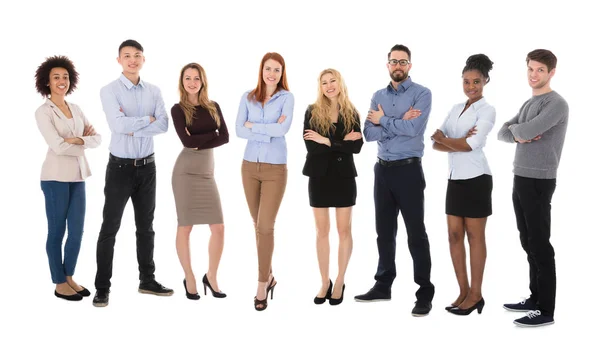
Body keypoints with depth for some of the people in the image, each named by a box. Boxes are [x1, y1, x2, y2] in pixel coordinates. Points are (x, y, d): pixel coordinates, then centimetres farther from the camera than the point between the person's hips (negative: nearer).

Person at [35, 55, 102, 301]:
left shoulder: (76, 109, 13)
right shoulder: (43, 112, -6)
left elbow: (97, 138, 5)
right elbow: (58, 147, -16)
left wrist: (78, 140, -12)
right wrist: (85, 144, -4)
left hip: (77, 176, 6)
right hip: (56, 177, -6)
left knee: (77, 231, 9)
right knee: (57, 231, 4)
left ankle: (69, 277, 25)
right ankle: (59, 283, 15)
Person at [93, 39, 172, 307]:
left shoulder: (153, 91, 5)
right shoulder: (109, 91, -7)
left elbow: (163, 125, -8)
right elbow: (118, 125, -22)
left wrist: (133, 128, -18)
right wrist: (148, 119, -10)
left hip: (147, 166, 4)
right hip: (120, 166, -4)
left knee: (145, 226, 14)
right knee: (110, 228, 1)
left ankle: (147, 281, 26)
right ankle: (102, 287, 9)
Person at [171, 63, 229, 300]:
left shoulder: (213, 107, 10)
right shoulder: (178, 109, -1)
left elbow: (225, 137, -1)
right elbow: (187, 141, -15)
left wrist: (200, 142, -12)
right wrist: (212, 134, -6)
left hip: (207, 172, 4)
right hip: (186, 171, -4)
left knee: (218, 227, 1)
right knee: (185, 227, 3)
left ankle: (211, 277, 18)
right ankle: (189, 279, 17)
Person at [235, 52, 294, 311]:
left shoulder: (286, 97, -2)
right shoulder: (247, 97, 5)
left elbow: (283, 129, -18)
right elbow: (238, 130, -5)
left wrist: (253, 126, -9)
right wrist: (268, 132, -13)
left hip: (275, 168, -3)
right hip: (250, 166, 4)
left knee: (265, 226, -8)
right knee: (258, 225, 12)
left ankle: (262, 285, 0)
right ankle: (268, 276, 27)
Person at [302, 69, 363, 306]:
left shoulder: (351, 113, 2)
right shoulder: (312, 112, 0)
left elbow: (357, 146, -10)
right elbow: (311, 146, -12)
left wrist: (327, 141, -17)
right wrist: (342, 142, -15)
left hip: (343, 176, 0)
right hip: (319, 176, 0)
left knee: (344, 230, 3)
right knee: (322, 231, 6)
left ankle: (340, 283, 14)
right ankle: (325, 283, 16)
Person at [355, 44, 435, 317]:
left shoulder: (421, 94, -5)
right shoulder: (378, 96, 11)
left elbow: (413, 128, -20)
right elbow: (369, 133, -1)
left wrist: (384, 121, -7)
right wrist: (399, 123, -14)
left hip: (408, 170, -5)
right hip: (383, 170, 6)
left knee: (416, 233, -2)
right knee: (384, 230, 13)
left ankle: (425, 292, 5)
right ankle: (383, 285, 25)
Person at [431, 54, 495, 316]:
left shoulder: (487, 110, -6)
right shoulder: (456, 108, 13)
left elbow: (472, 144, -18)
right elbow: (437, 143, 5)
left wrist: (444, 139, -4)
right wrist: (458, 144, -14)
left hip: (475, 178, -7)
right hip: (455, 178, 7)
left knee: (475, 237, 1)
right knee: (454, 235, 7)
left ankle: (476, 294, 11)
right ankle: (463, 291, 17)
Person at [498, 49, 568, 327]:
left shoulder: (556, 104, -11)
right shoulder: (528, 104, 18)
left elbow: (526, 131, -24)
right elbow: (502, 134, 12)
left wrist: (516, 128, -1)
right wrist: (519, 136, -10)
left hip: (539, 181, -9)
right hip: (520, 179, 9)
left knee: (540, 244, -6)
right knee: (529, 242, 13)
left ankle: (546, 310, -1)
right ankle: (535, 298, 23)